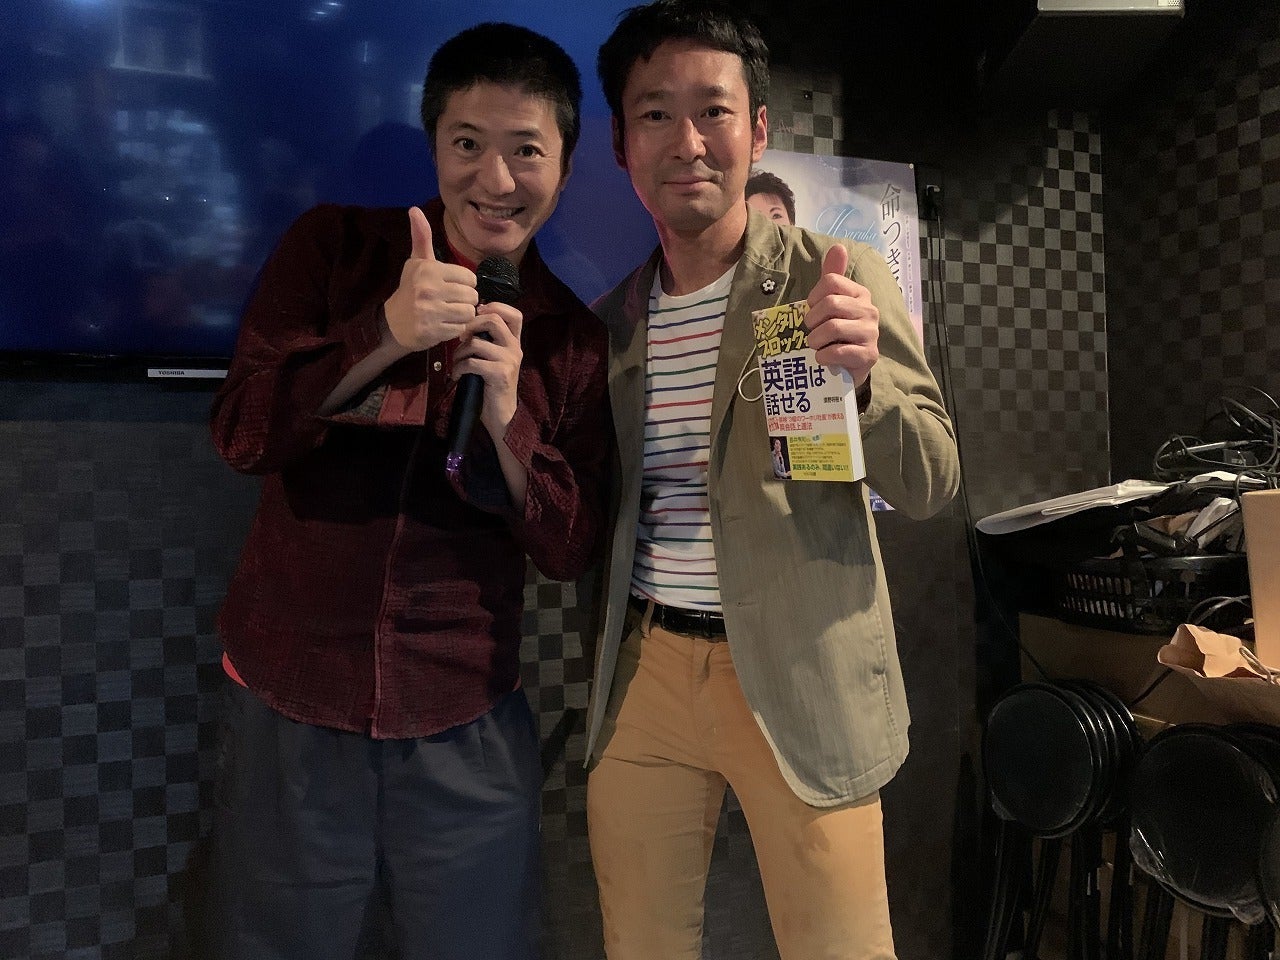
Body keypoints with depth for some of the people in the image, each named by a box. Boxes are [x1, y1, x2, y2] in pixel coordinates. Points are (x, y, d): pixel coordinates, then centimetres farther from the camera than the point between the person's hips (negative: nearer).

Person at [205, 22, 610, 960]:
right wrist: (385, 333, -25)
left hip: (467, 732, 1)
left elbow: (572, 550, -3)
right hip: (290, 710, 0)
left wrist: (508, 417, -20)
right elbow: (240, 434, -11)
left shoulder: (571, 334, -1)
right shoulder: (335, 247, -2)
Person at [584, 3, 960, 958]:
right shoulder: (612, 315, 8)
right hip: (643, 670, 4)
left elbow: (931, 483, -7)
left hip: (798, 676, -3)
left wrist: (862, 376, -27)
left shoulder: (837, 278, -5)